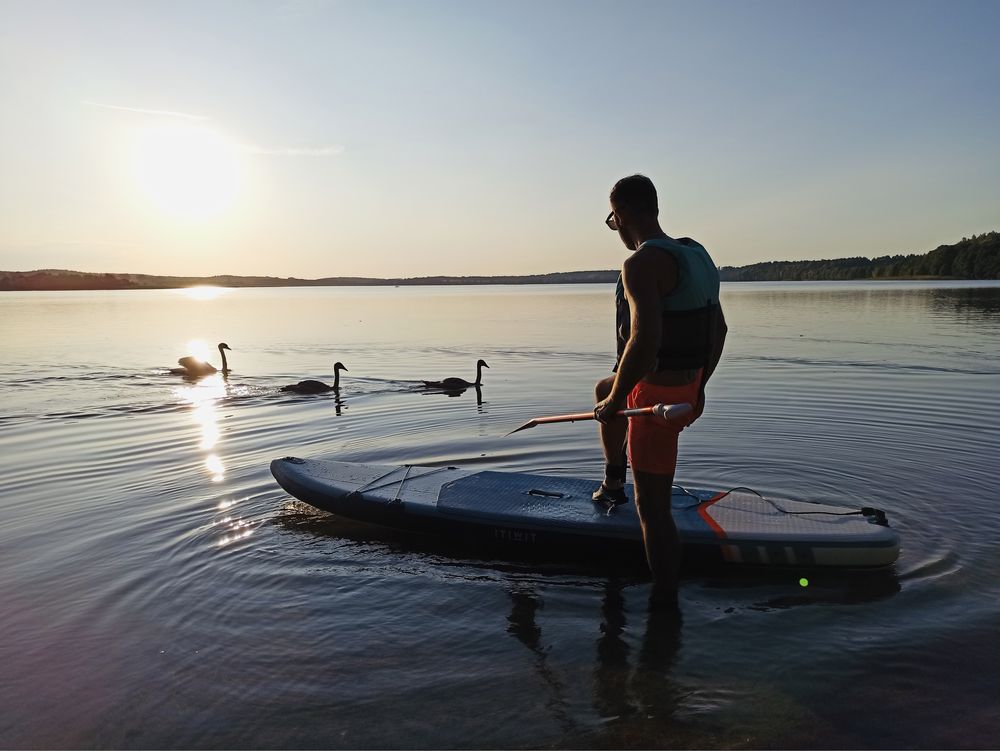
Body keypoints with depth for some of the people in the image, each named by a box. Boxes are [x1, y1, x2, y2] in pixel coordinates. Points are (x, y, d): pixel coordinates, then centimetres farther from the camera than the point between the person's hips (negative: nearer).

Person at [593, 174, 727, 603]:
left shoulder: (642, 263, -21)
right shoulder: (696, 255, 9)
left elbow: (645, 338, -32)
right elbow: (719, 330, 15)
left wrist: (616, 402, -20)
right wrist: (699, 387, 23)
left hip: (656, 395, -10)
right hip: (687, 386, 10)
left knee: (653, 508, -1)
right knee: (603, 390, 35)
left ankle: (665, 603, 10)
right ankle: (613, 485, 48)